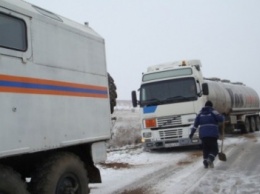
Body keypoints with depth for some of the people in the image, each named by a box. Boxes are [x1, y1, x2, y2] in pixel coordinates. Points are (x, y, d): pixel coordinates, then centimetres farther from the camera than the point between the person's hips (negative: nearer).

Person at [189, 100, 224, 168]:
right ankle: (210, 159, -21)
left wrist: (192, 132, 15)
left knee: (205, 149, 14)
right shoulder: (213, 112, 2)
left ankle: (205, 161, 2)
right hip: (212, 134, -4)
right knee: (214, 149, 4)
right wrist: (222, 117, 12)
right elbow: (221, 119, -11)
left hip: (203, 135, 4)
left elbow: (195, 123, 12)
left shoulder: (200, 113, 15)